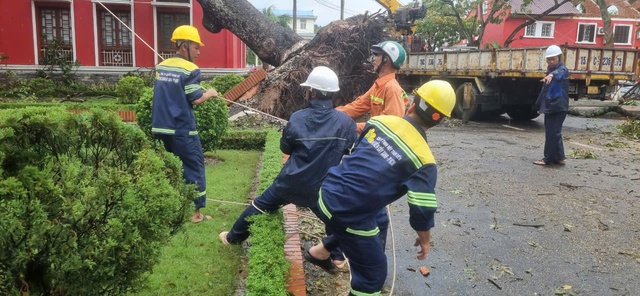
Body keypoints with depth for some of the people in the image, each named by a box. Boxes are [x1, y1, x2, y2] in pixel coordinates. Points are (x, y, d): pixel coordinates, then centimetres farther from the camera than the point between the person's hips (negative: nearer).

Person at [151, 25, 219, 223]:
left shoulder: (161, 67, 10)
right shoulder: (190, 69, -11)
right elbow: (196, 99, -13)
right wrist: (210, 93, 4)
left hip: (160, 127, 7)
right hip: (182, 129, -7)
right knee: (194, 166, 4)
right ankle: (196, 212, 6)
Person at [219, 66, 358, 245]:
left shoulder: (297, 119, -11)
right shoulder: (346, 122, -10)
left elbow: (285, 148, 3)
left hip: (291, 182, 1)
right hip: (322, 188, 0)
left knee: (261, 205, 20)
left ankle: (233, 237, 37)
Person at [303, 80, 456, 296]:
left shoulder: (381, 121, 0)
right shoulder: (423, 160, -14)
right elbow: (422, 211, -12)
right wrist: (425, 240, 8)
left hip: (327, 195, 6)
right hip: (351, 217, -6)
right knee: (373, 274, 14)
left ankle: (320, 252, 45)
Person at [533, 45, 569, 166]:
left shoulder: (562, 69, -9)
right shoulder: (550, 70, 17)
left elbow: (558, 72, -36)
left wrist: (551, 75, -59)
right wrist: (540, 105, 25)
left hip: (558, 107, -9)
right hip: (549, 107, 9)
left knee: (552, 133, -7)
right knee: (554, 133, 11)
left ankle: (548, 158, -2)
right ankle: (559, 157, 18)